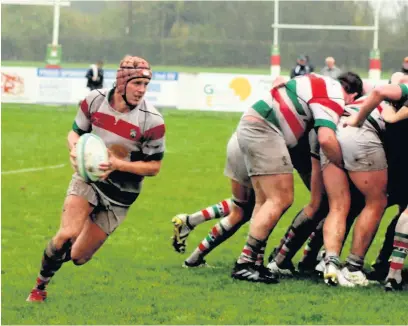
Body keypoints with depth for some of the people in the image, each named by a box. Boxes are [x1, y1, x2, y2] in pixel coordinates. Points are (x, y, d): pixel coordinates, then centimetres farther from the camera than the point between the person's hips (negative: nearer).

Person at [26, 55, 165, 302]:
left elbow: (154, 166, -11)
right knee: (67, 235, -23)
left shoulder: (152, 121, -20)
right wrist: (75, 150, -19)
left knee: (78, 256, 1)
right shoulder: (95, 100, -12)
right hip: (88, 177, 1)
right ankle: (40, 286, 0)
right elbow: (76, 132, 5)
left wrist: (118, 164, -26)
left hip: (120, 194, -1)